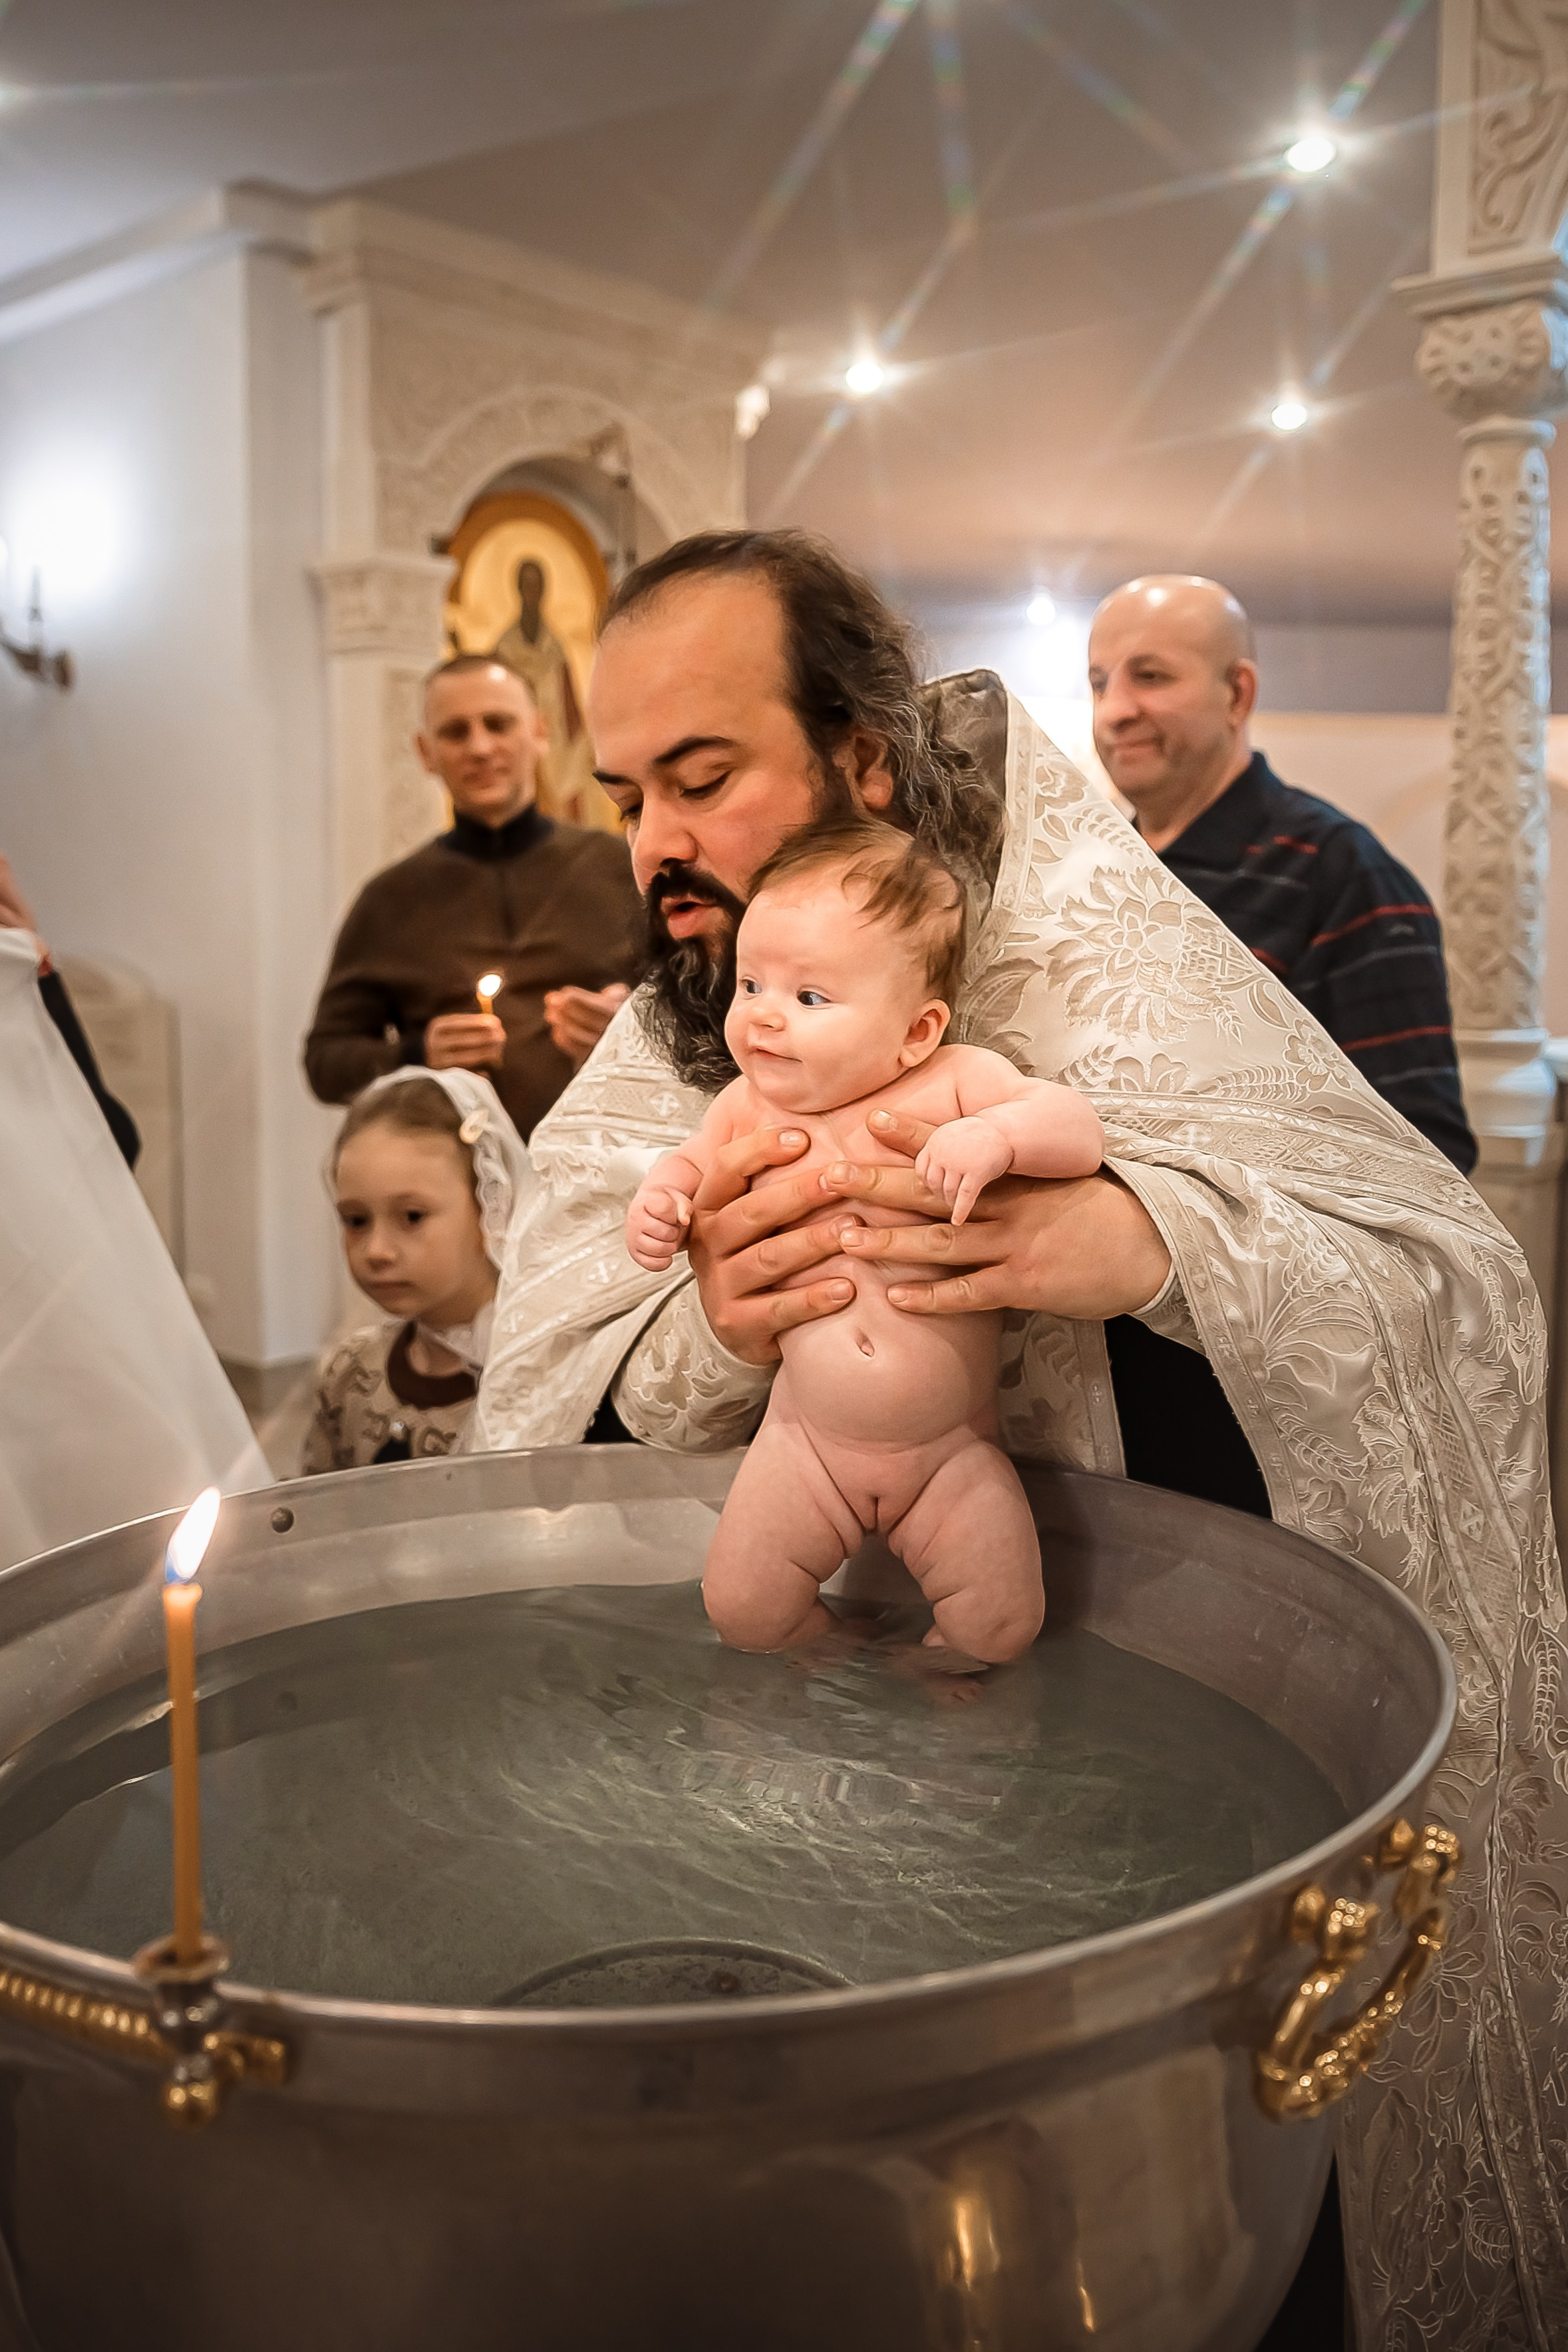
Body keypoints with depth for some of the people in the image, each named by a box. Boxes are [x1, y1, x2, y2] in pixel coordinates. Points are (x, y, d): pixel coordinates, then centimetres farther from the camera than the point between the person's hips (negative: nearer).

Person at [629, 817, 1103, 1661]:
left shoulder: (958, 1082, -13)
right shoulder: (751, 1105, -3)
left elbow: (1079, 1131, -18)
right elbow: (695, 1161, 14)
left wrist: (995, 1135, -37)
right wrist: (660, 1199, -8)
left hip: (953, 1444, -2)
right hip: (811, 1438, 2)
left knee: (1000, 1627, -4)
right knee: (740, 1609, -2)